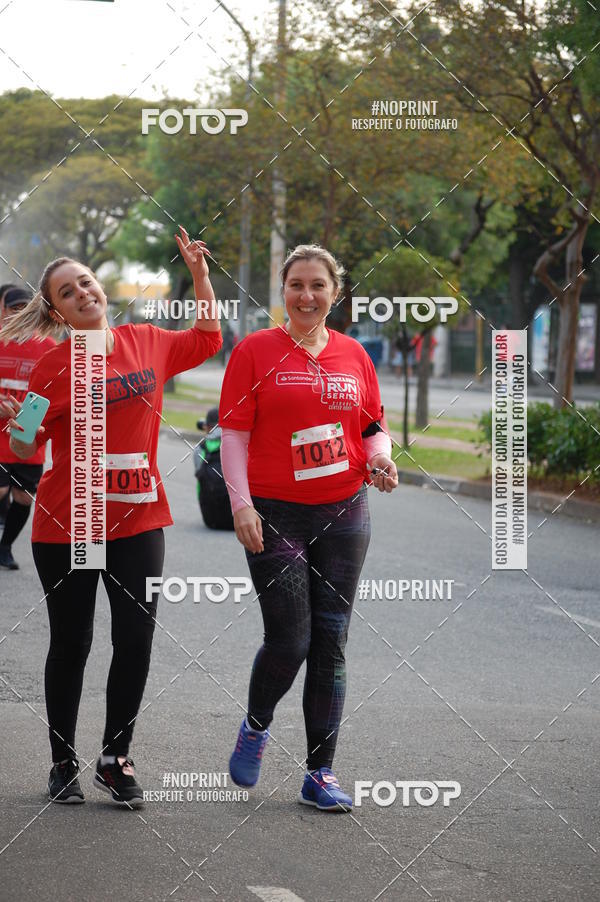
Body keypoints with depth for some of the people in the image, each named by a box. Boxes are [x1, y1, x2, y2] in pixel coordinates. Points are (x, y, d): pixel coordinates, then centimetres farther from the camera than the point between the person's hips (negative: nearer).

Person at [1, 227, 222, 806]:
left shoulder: (147, 343, 5)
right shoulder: (53, 368, -7)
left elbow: (206, 339, 23)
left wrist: (199, 274, 14)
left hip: (137, 522, 3)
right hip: (66, 525, -3)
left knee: (136, 641, 1)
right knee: (70, 644, 6)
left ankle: (115, 759, 17)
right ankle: (64, 764, 20)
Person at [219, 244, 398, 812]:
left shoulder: (354, 355, 9)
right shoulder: (255, 351, -2)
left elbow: (374, 428, 18)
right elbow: (234, 433, -4)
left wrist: (381, 458, -4)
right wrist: (241, 503, -14)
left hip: (344, 512, 4)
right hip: (276, 515, -3)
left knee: (330, 644, 4)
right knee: (289, 640, -8)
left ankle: (320, 773, 12)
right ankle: (255, 727, 23)